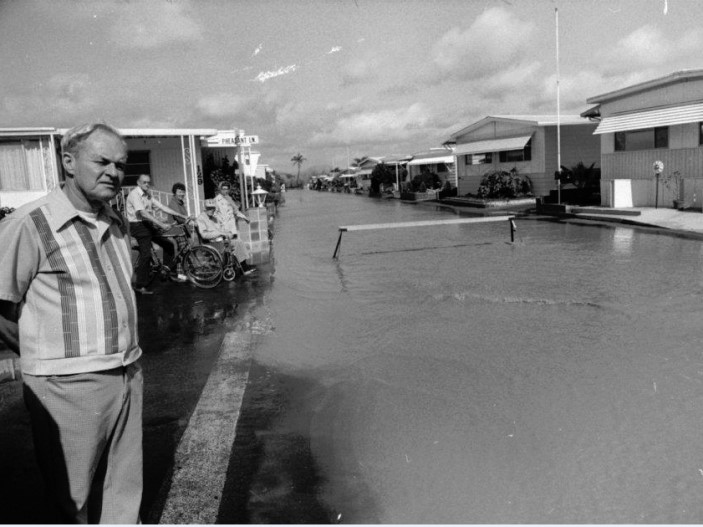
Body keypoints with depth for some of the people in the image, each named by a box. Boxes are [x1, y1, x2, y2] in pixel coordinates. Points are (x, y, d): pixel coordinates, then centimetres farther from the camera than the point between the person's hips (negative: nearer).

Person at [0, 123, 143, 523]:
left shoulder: (118, 224, 10)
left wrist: (125, 353, 13)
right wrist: (48, 357, -2)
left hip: (129, 377, 6)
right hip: (69, 385, -6)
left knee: (125, 487, 17)